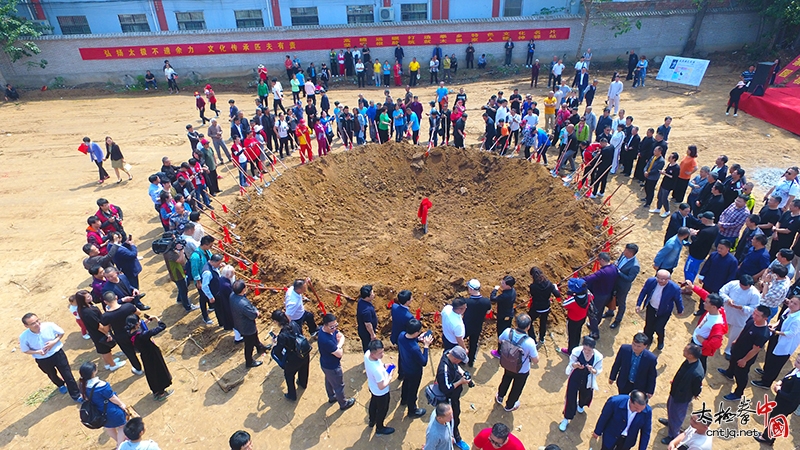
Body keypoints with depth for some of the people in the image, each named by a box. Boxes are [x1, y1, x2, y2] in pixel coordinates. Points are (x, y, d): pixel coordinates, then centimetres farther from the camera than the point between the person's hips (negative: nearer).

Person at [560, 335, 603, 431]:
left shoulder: (598, 357, -25)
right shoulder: (576, 351, -27)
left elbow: (598, 370, -10)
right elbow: (571, 364, -13)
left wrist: (592, 370, -33)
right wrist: (576, 365, -36)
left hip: (587, 381, 2)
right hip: (575, 378, -2)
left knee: (585, 395, 28)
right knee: (570, 398, 5)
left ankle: (580, 405, 66)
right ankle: (566, 418, 27)